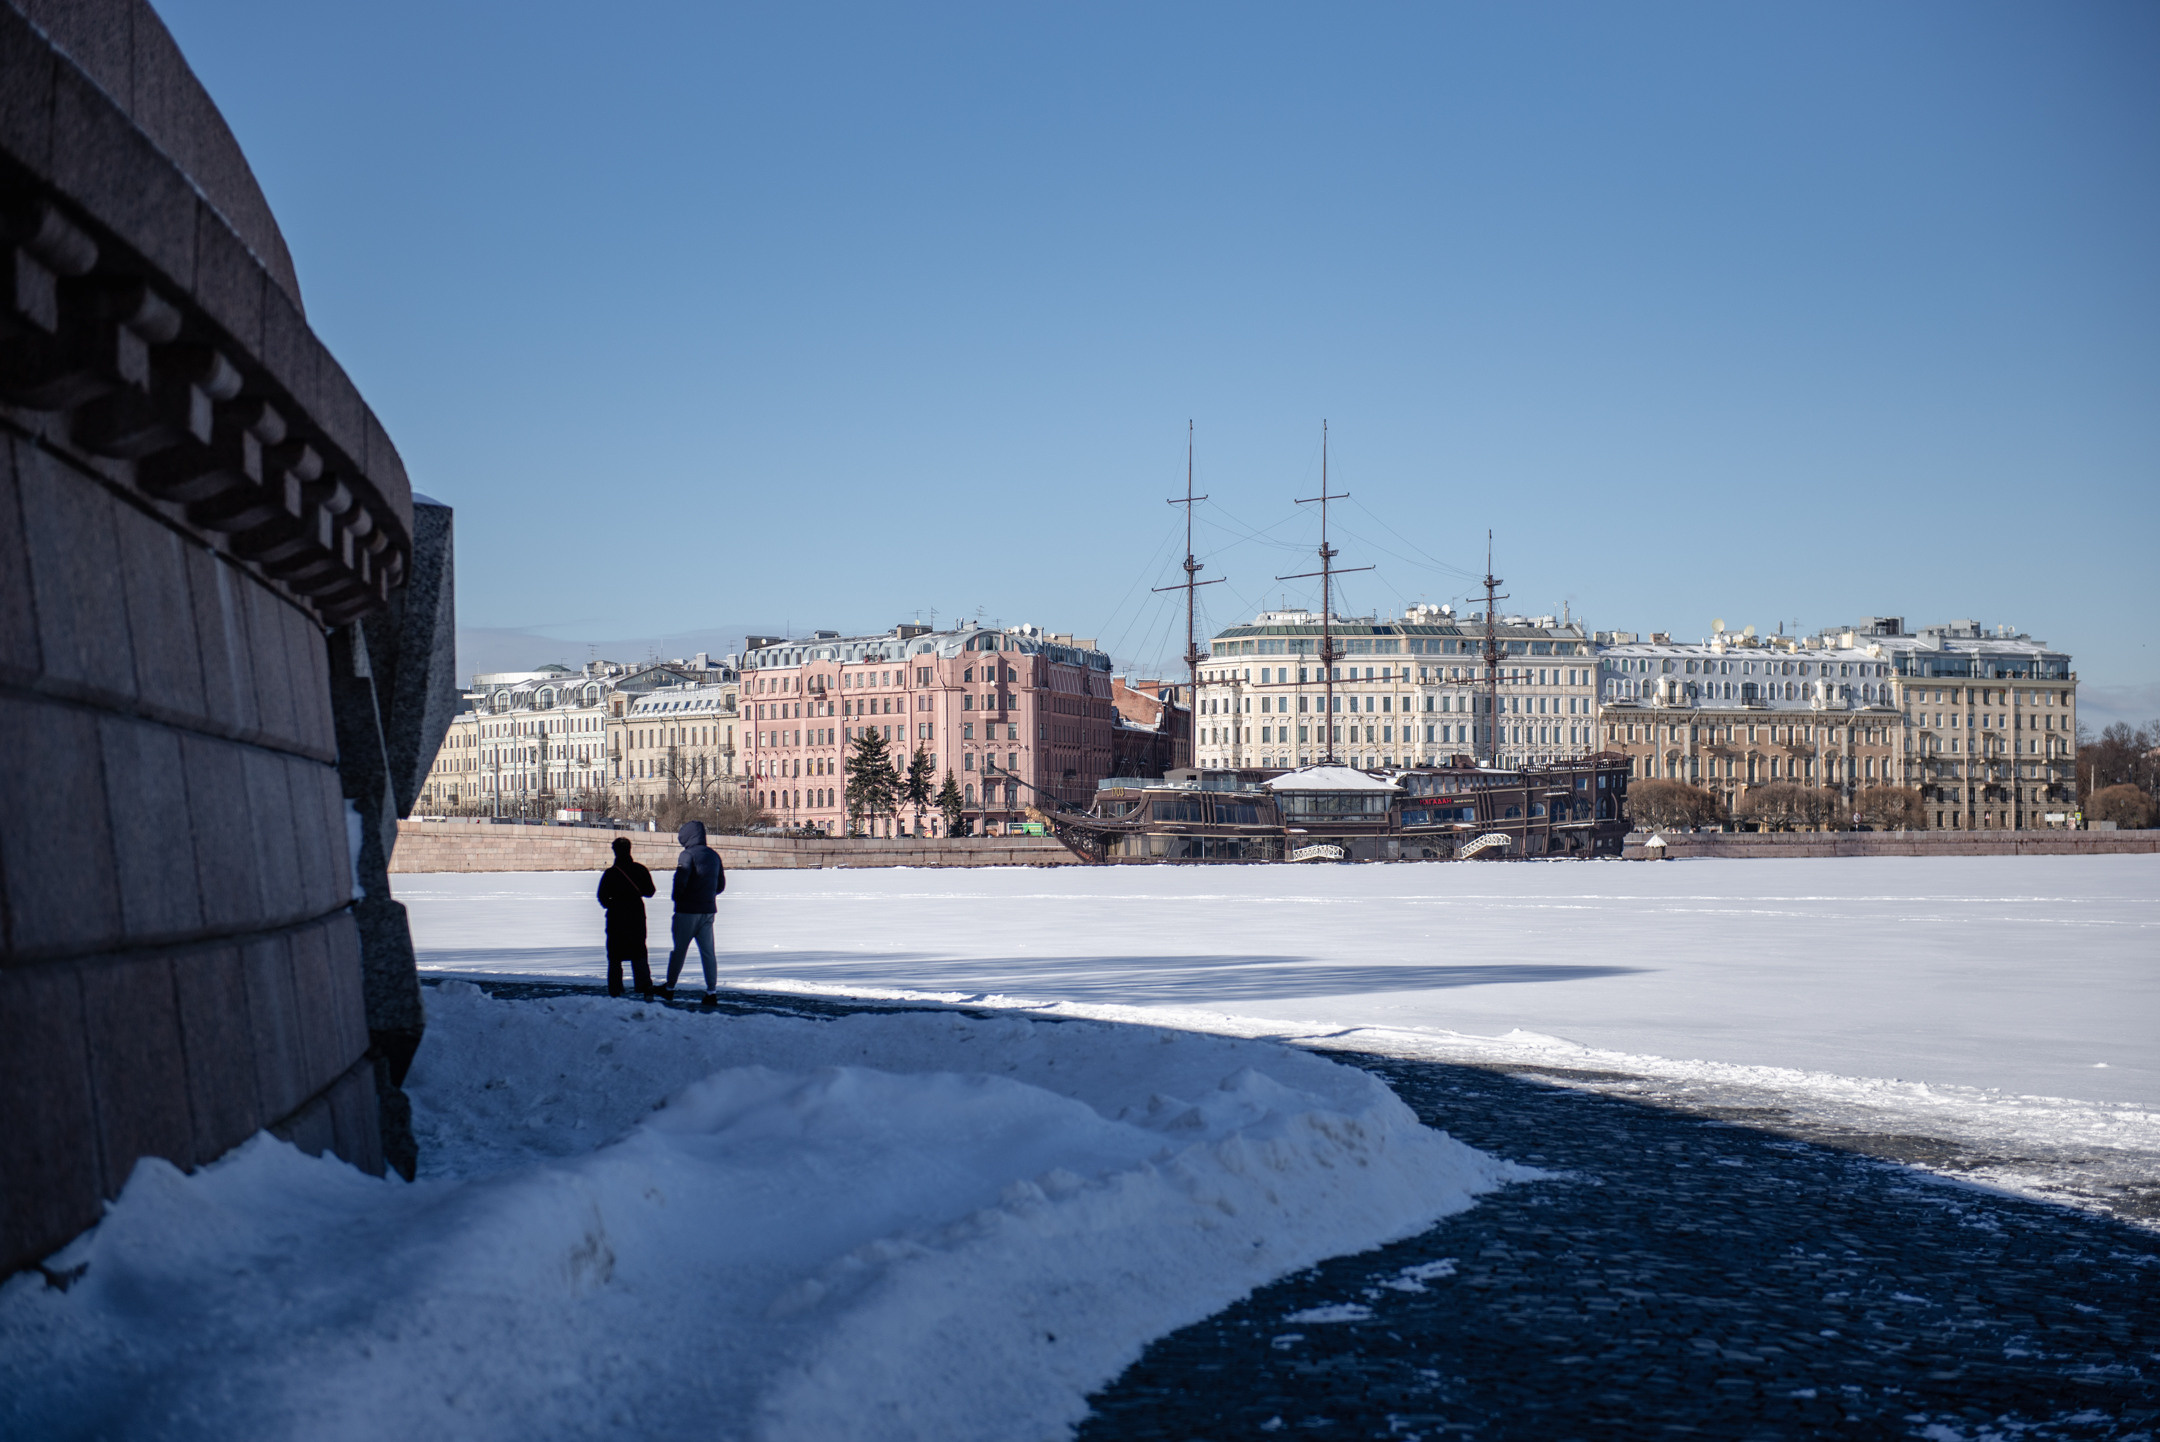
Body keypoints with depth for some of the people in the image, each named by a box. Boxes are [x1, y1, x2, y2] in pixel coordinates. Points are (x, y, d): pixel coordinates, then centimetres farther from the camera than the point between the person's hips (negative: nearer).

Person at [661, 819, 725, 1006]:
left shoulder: (688, 854, -12)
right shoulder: (714, 855, 10)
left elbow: (681, 880, -21)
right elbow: (721, 885, 15)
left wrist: (676, 898, -4)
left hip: (687, 910, -6)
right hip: (708, 910, 6)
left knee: (679, 949, 7)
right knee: (708, 951, 4)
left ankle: (669, 988, 19)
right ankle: (712, 992, -4)